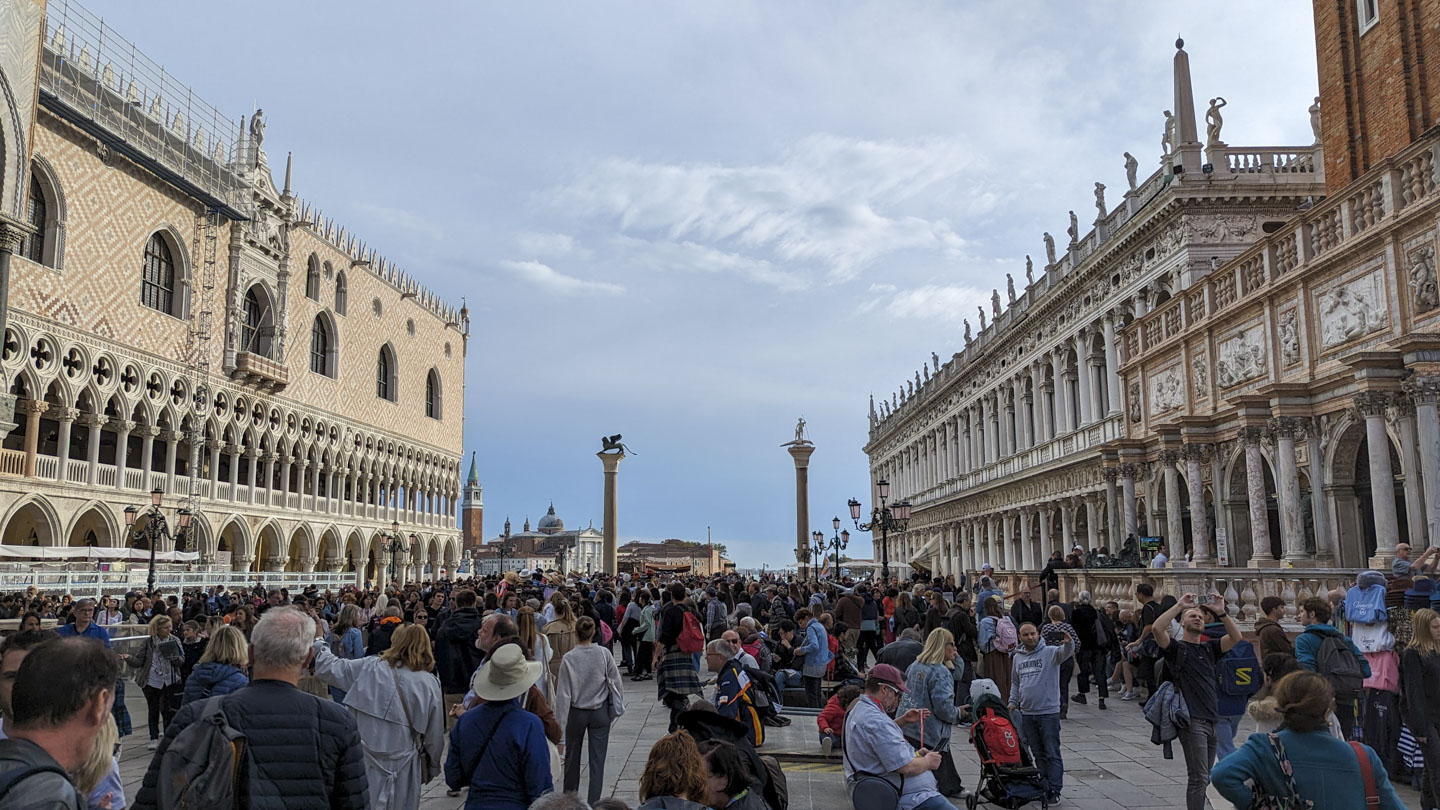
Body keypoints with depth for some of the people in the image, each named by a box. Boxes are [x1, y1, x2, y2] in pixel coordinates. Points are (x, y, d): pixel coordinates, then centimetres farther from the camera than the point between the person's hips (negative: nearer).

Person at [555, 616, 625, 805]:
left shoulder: (569, 658, -15)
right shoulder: (604, 653, -12)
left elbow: (563, 691, -12)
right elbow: (615, 681, -5)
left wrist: (560, 717, -4)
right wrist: (617, 706, 9)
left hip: (576, 712, 0)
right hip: (600, 711, 0)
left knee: (572, 757, 20)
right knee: (597, 760, 4)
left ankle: (569, 796, 35)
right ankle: (593, 801, 2)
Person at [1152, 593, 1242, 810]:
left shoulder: (1209, 648, 17)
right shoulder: (1176, 648, 0)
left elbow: (1235, 637, 5)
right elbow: (1156, 628, -19)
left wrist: (1222, 613, -6)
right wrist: (1180, 605, -15)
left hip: (1212, 721, 6)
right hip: (1192, 721, -6)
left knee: (1203, 778, 12)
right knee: (1198, 778, -8)